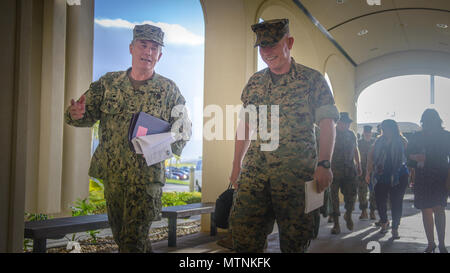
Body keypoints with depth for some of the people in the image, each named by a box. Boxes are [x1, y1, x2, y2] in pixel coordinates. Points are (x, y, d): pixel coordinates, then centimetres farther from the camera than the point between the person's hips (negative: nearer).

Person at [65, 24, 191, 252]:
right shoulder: (108, 82, 5)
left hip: (146, 176, -3)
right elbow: (88, 114, 7)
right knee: (120, 235, 16)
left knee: (132, 241, -7)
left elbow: (185, 129, 3)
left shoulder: (168, 89, 0)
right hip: (111, 173, 4)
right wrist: (75, 115, -17)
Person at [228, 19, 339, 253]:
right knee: (243, 239, -1)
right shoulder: (254, 82, 15)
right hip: (253, 172, 3)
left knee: (294, 242, 4)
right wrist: (236, 167, 13)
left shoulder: (312, 79, 3)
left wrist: (324, 165, -13)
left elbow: (327, 124, -2)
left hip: (296, 172, -3)